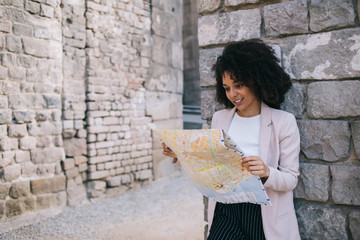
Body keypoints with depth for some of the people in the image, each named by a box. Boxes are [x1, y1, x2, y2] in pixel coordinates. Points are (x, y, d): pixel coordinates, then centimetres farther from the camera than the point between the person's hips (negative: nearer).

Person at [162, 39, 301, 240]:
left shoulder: (283, 122, -4)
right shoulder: (219, 118, 8)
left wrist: (266, 173, -23)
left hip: (265, 217, -1)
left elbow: (291, 179, -4)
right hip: (226, 213, 2)